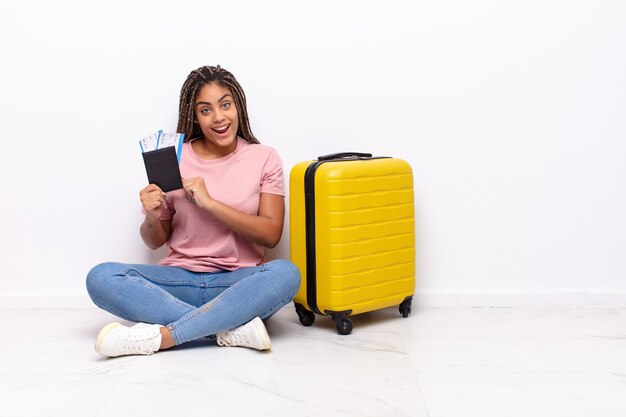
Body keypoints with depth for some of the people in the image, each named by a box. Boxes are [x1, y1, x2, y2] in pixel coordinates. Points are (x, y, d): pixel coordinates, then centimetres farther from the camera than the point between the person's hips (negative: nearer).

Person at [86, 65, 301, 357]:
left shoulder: (263, 158, 2)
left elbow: (271, 234, -7)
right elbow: (155, 241, 9)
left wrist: (210, 202, -16)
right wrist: (152, 217, -14)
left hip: (238, 284, -1)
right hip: (180, 279, 2)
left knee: (286, 273, -33)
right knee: (101, 278, -23)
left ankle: (160, 336, -30)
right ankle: (234, 328, -28)